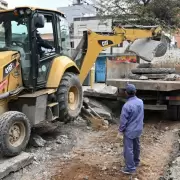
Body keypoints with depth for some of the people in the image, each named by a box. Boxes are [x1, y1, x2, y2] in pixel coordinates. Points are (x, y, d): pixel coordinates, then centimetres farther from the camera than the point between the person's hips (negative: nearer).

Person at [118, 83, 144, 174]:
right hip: (138, 129, 7)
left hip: (130, 130, -7)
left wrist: (121, 130, -4)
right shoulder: (141, 102, -4)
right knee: (136, 146, 23)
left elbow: (123, 120, -18)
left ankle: (130, 168, 11)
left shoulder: (127, 105, -26)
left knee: (128, 149, 3)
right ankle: (136, 162, 41)